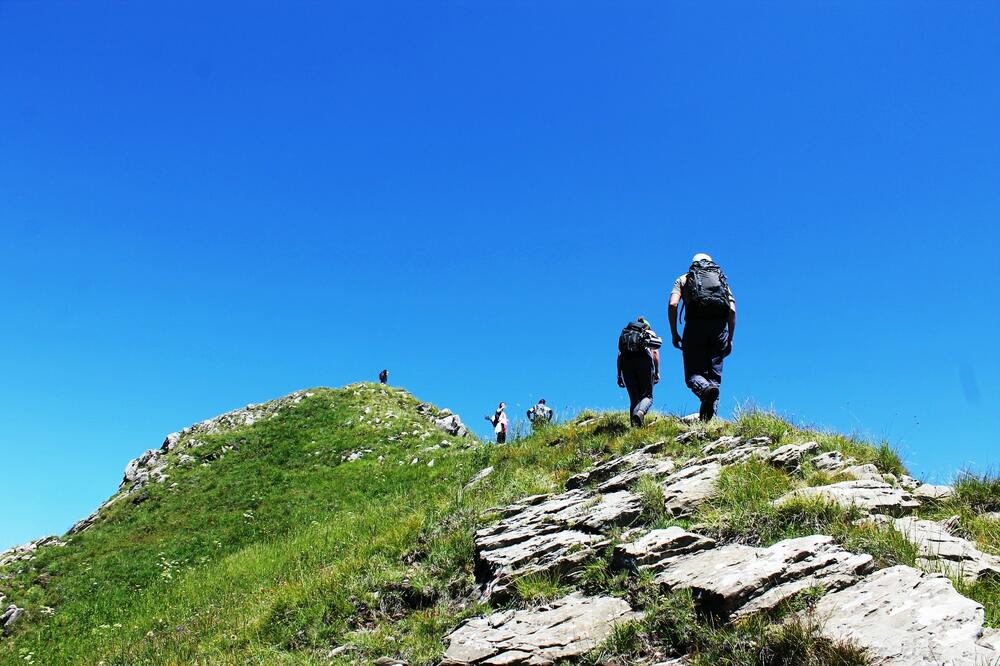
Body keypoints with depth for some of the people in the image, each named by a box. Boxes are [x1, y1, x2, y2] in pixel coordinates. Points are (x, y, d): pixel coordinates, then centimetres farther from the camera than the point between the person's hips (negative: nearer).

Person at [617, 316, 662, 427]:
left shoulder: (624, 333, 32)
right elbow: (655, 352, 11)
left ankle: (634, 426, -8)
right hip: (644, 358, -2)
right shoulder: (651, 334, 27)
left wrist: (619, 375, 19)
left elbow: (620, 355, 21)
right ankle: (640, 412, -31)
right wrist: (657, 372, 8)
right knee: (647, 396, 1)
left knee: (634, 398, 8)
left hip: (627, 361, 2)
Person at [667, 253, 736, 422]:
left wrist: (674, 334, 5)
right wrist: (730, 338, 13)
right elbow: (732, 310, 11)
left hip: (695, 326, -2)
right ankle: (707, 418, -7)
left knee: (693, 374, 1)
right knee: (714, 375, 7)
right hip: (719, 327, 2)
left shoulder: (683, 279, 21)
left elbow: (672, 304, 2)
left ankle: (705, 389, -32)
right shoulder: (723, 280, 26)